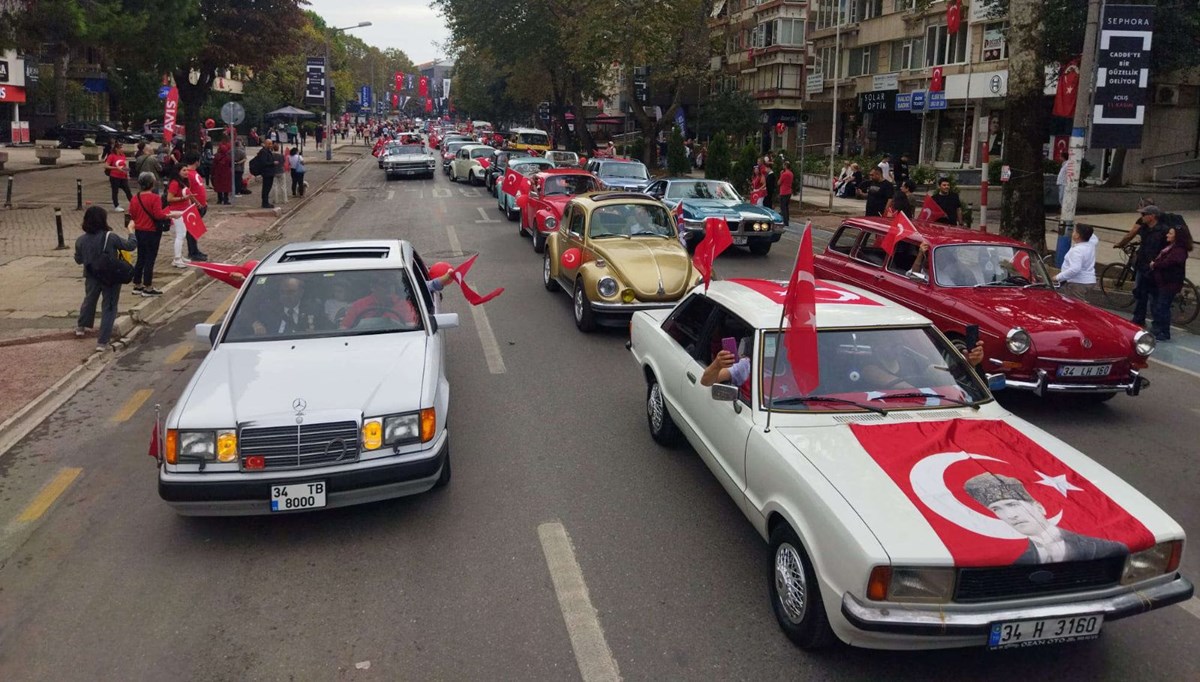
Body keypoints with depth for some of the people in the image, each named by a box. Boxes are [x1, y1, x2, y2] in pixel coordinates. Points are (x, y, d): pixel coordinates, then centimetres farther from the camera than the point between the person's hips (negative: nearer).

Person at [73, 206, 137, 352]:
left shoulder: (81, 240, -8)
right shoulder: (110, 237, -21)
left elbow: (78, 260, 4)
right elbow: (131, 245, -11)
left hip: (92, 277, 4)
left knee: (89, 301, 30)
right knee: (108, 308, 5)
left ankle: (81, 327, 51)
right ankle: (102, 342, 2)